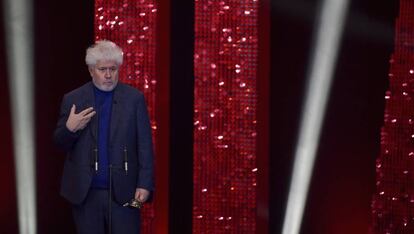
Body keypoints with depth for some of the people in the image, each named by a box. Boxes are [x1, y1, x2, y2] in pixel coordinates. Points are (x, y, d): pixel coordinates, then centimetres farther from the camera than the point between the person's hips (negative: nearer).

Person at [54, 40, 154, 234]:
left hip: (123, 191, -1)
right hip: (85, 193, 1)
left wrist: (145, 184, -8)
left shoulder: (134, 98, 2)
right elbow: (59, 143, 8)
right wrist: (70, 128, -14)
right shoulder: (73, 100, 5)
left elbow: (145, 145, 0)